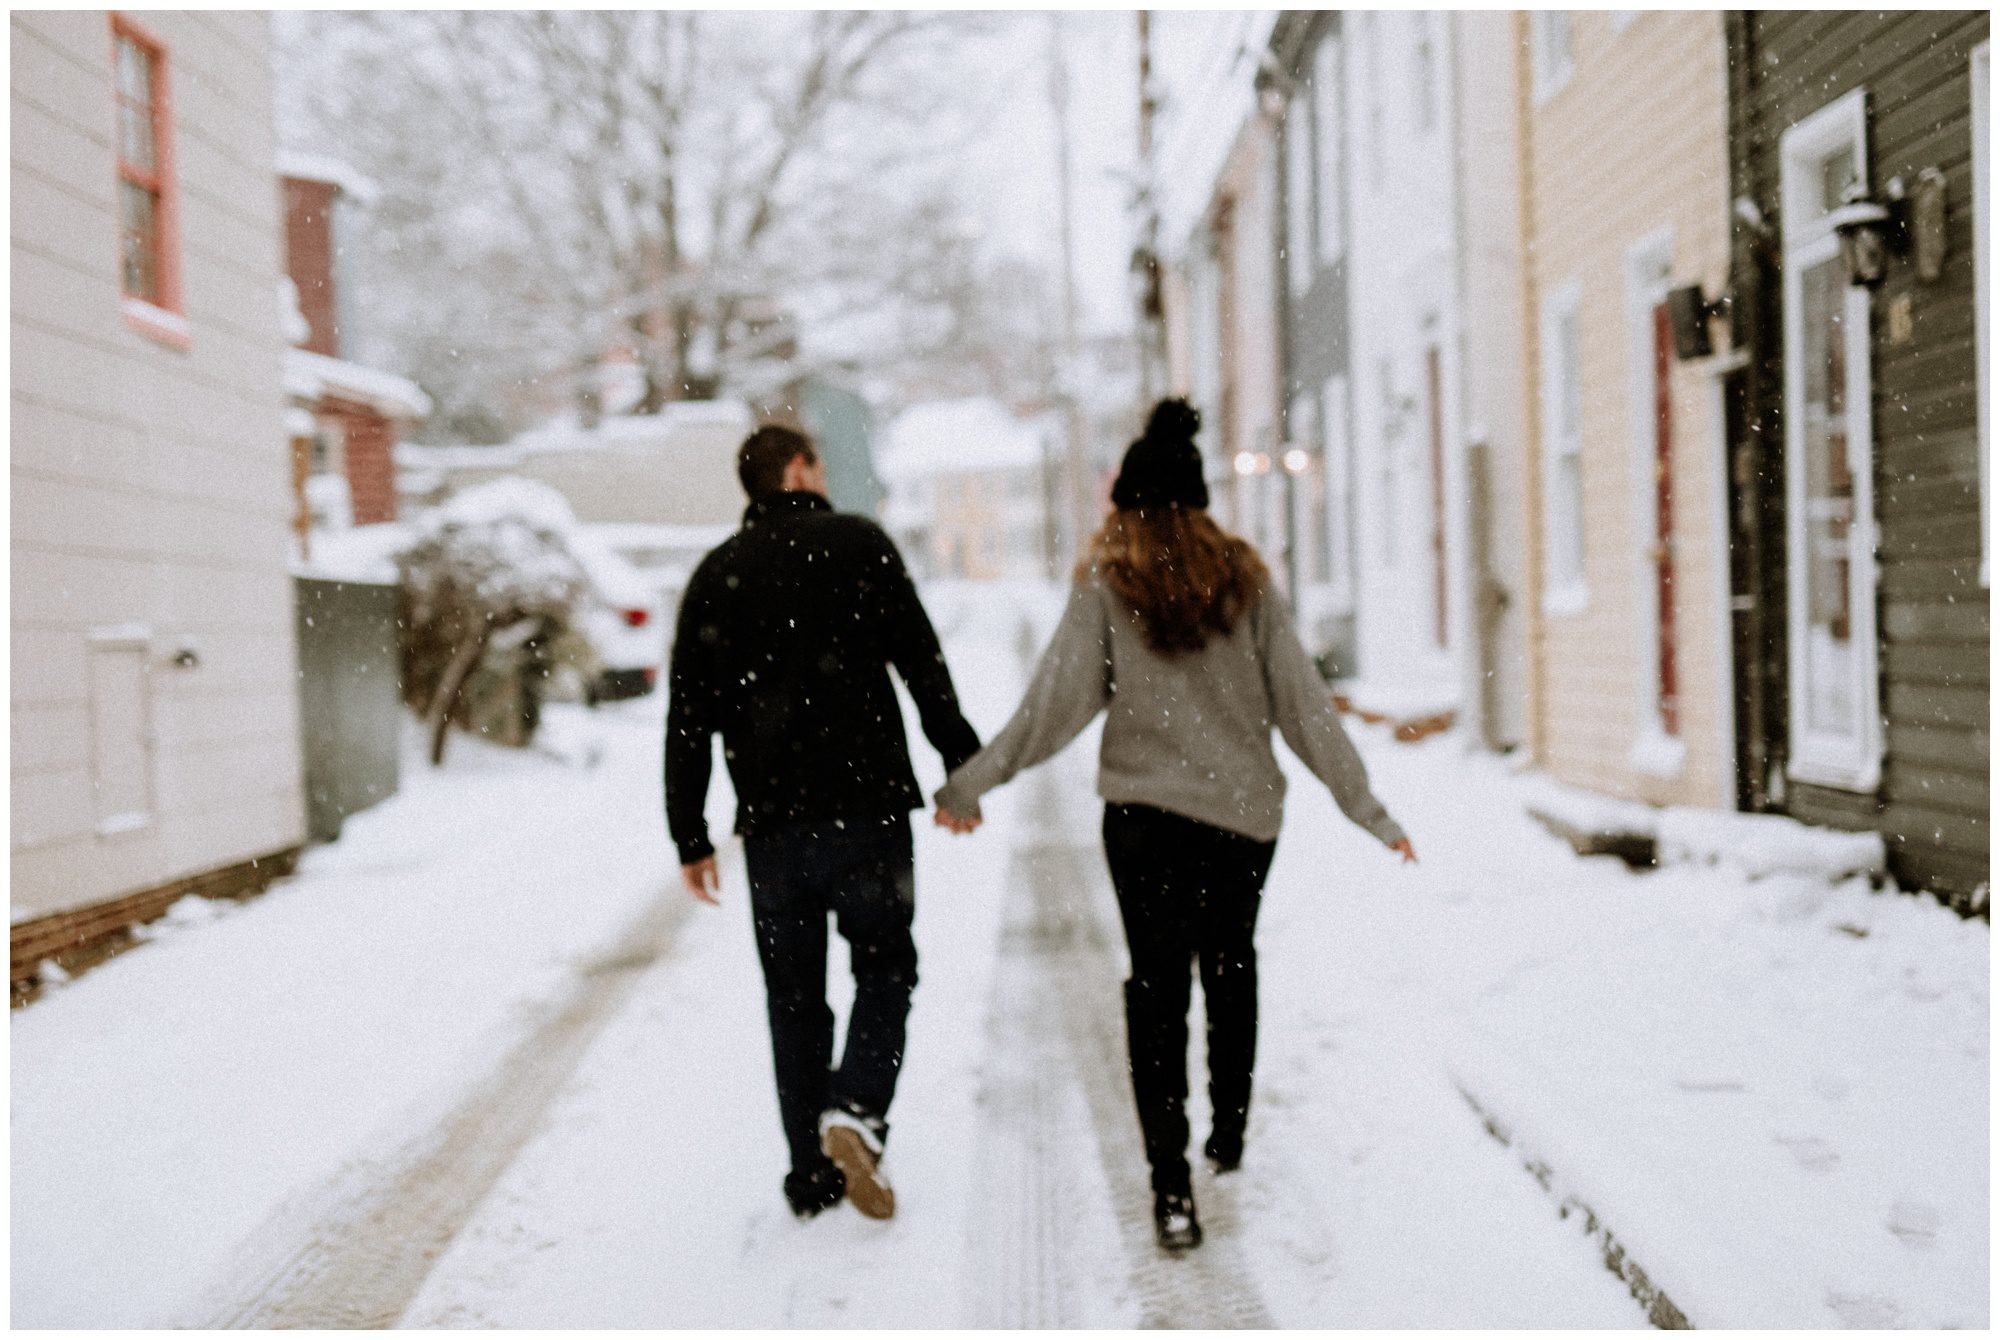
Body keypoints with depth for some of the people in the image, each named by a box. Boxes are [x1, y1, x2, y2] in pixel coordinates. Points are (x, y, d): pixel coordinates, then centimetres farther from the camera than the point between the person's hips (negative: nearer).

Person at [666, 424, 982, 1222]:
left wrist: (690, 836, 11)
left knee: (792, 995, 11)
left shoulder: (715, 574, 10)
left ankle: (813, 1176, 13)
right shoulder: (857, 544, 0)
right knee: (885, 969, 11)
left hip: (770, 821, 3)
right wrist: (962, 769, 0)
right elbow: (923, 665, -6)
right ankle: (857, 1110, -12)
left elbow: (688, 716, 8)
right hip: (865, 807, -3)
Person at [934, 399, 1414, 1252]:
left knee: (1157, 987, 2)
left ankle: (1172, 1186, -6)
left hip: (1145, 815, -2)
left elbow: (1055, 703, -7)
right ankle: (1230, 1134, 35)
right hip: (1244, 810, 3)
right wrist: (1364, 807, 6)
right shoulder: (1245, 580, 2)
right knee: (1231, 967, 22)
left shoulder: (1107, 584, -4)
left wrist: (969, 784, 2)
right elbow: (1301, 703, 1)